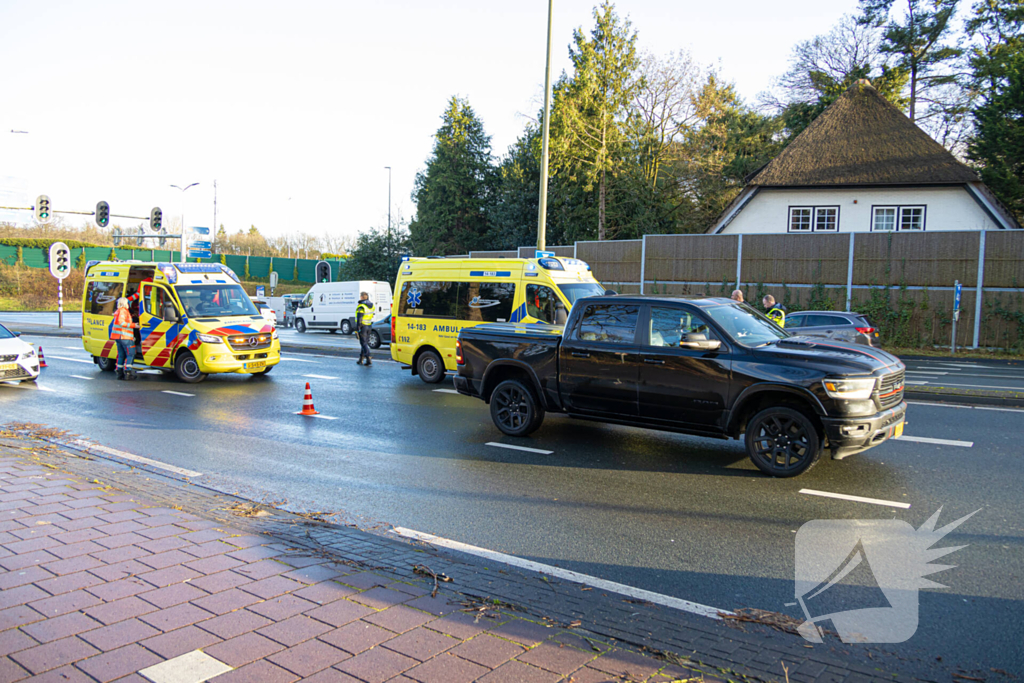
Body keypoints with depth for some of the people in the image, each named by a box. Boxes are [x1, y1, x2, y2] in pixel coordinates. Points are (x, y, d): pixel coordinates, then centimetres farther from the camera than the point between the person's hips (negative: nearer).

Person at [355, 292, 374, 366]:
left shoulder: (361, 306, -18)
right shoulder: (371, 305, 6)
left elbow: (359, 318, -20)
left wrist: (358, 327, -16)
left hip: (363, 326, -7)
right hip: (369, 326, 7)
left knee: (363, 343, -3)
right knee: (365, 342, 13)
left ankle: (368, 360, -11)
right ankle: (361, 360, 21)